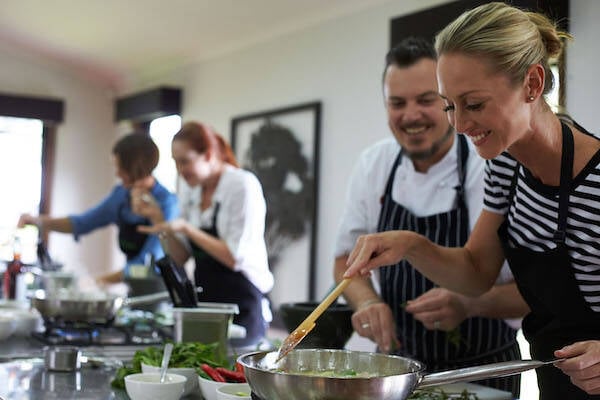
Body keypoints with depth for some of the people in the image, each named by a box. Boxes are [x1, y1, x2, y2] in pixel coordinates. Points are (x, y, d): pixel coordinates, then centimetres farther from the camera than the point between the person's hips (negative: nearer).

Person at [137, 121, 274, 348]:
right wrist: (162, 222, -2)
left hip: (242, 307, -6)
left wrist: (187, 229, -19)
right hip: (205, 302, 6)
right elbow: (180, 258, 12)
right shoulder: (191, 196, 9)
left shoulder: (243, 185, -12)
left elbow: (236, 258, -18)